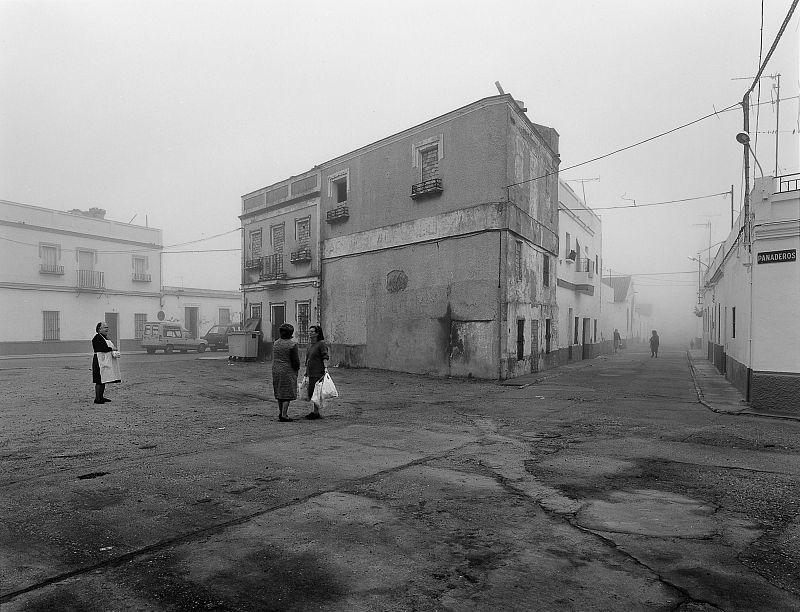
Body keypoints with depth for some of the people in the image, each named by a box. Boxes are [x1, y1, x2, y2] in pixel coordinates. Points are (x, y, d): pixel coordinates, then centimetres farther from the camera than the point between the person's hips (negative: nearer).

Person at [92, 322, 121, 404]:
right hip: (100, 361, -10)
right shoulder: (97, 338, -10)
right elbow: (102, 348, -22)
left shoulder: (105, 337, 19)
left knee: (104, 380, 12)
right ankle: (97, 398, -3)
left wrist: (115, 352, 1)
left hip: (106, 362, 10)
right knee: (100, 380, -7)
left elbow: (111, 347, 21)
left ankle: (101, 397, 17)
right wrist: (112, 349, -12)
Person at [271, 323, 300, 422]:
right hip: (288, 372, -7)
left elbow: (274, 358, 10)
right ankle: (284, 416, 0)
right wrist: (297, 369, 4)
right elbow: (295, 360, -13)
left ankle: (280, 413, 25)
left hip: (276, 371, 7)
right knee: (287, 394, 0)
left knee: (280, 392, 18)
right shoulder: (292, 344, -14)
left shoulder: (276, 343, 6)